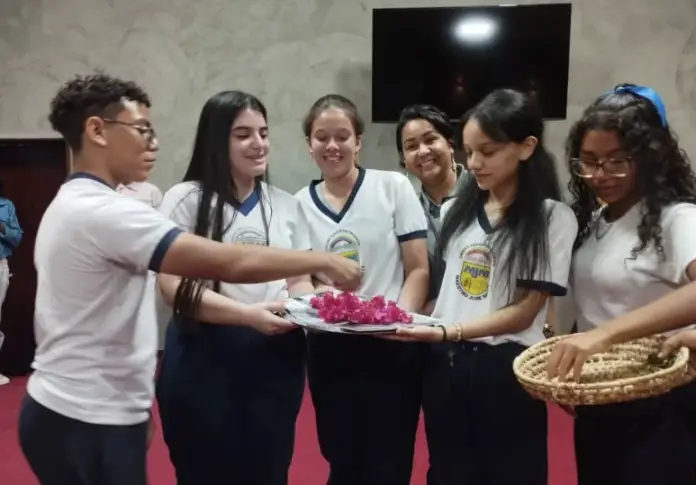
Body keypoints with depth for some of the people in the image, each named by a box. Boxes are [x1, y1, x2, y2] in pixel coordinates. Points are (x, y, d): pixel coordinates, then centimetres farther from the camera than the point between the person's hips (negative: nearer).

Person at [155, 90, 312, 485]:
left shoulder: (287, 205, 9)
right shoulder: (186, 200, -4)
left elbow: (299, 280, 13)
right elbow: (175, 287, -12)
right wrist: (246, 313, -26)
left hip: (276, 355, 4)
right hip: (204, 356, -4)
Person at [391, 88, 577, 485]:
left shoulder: (553, 217, -7)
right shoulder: (456, 210, 8)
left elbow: (524, 311, -12)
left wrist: (448, 331, -22)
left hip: (506, 368, -4)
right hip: (445, 365, 5)